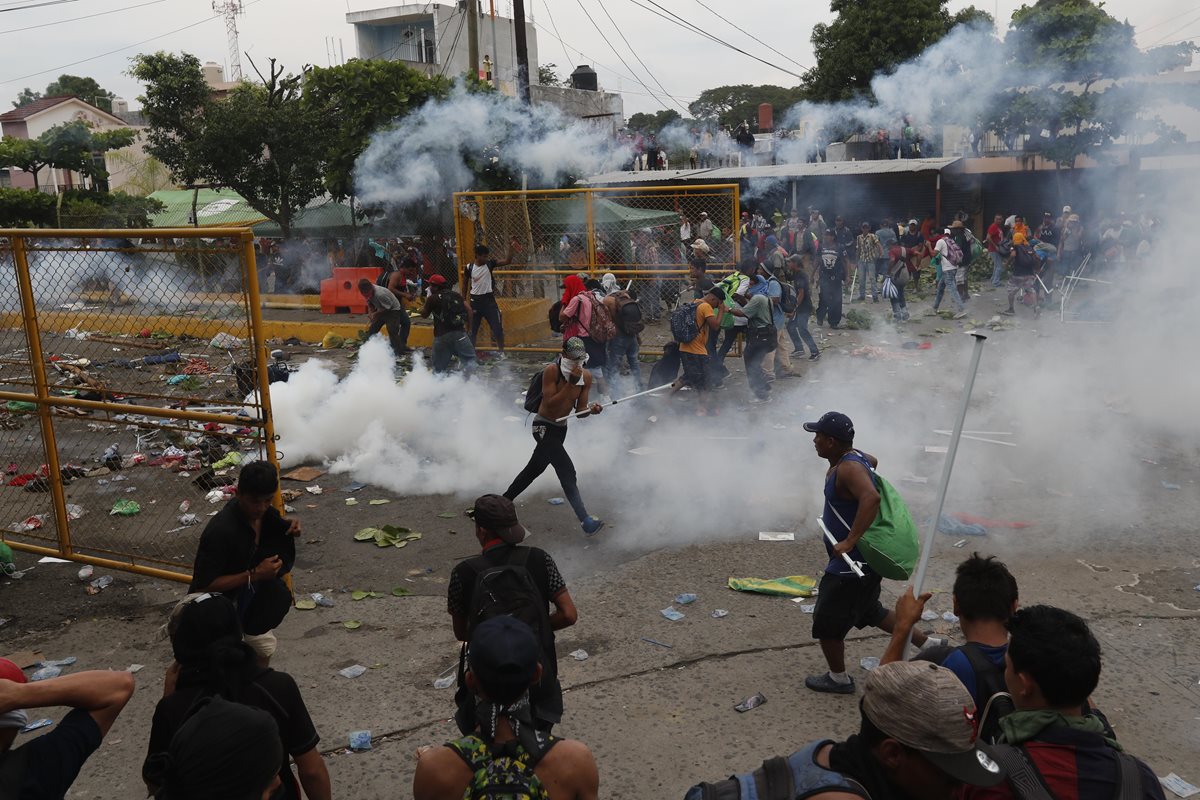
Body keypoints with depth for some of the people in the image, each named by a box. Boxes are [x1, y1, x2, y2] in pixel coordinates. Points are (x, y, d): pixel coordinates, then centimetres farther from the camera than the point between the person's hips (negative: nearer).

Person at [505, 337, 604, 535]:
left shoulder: (586, 376, -2)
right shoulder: (552, 370, -19)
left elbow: (580, 411, -1)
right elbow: (549, 404, -26)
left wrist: (591, 409, -23)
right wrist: (571, 383, -29)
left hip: (561, 428, 8)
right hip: (544, 426, -8)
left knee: (535, 469, 21)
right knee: (567, 472, -18)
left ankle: (504, 502, 40)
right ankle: (585, 520, -21)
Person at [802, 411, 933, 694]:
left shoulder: (849, 468, -26)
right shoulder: (854, 457, 4)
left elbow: (871, 498, -44)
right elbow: (873, 461, 28)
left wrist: (850, 541, -41)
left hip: (853, 562, -10)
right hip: (865, 557, 10)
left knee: (827, 621, 5)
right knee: (870, 611, 28)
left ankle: (838, 678, 24)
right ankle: (927, 644, 34)